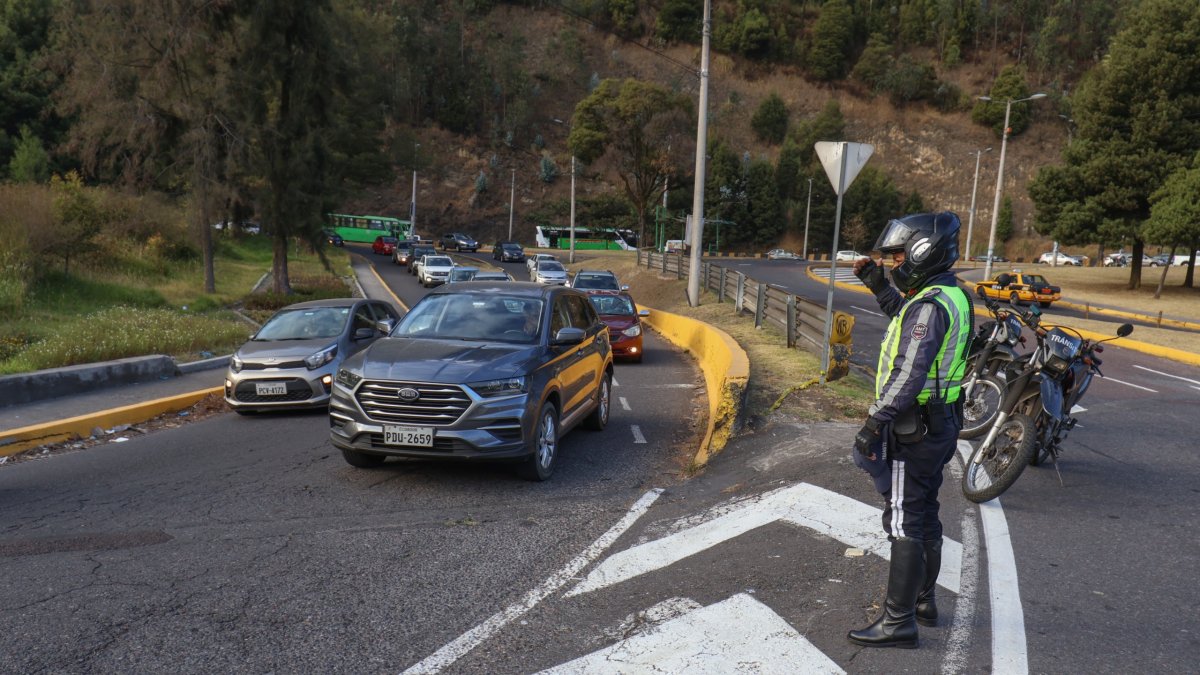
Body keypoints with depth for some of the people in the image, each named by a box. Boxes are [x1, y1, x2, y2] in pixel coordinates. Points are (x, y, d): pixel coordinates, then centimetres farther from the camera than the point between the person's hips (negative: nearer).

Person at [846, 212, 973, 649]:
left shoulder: (931, 305, -21)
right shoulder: (952, 295, 9)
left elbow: (907, 374, -27)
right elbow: (907, 320, 29)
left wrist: (874, 423, -25)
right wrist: (877, 284, 21)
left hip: (914, 430, -10)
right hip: (940, 423, 10)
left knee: (904, 523, -3)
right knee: (925, 515, 20)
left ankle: (898, 622, 5)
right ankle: (923, 602, 34)